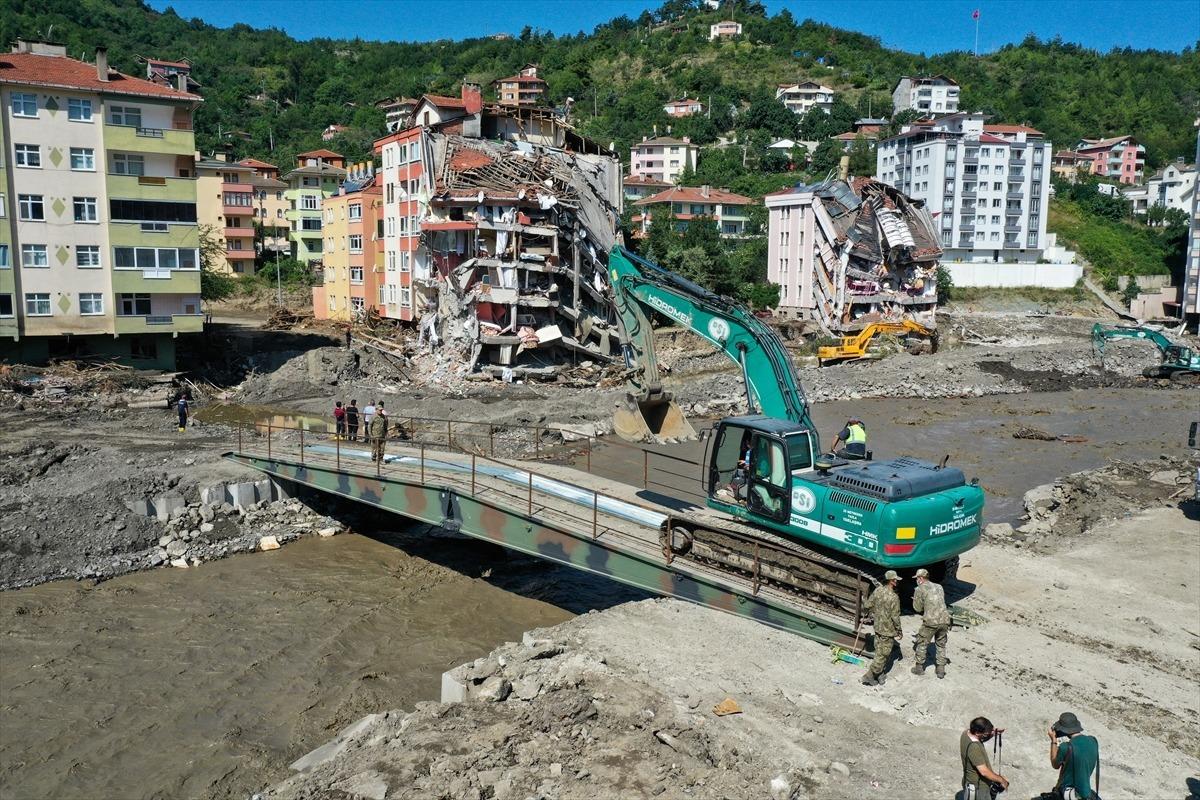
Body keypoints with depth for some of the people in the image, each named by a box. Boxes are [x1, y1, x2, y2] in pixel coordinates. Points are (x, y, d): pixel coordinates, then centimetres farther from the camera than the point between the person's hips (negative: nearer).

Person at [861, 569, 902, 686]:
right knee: (883, 655, 3)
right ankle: (869, 677, 5)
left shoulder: (877, 591, -3)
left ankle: (879, 673, 33)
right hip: (888, 630, -7)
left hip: (878, 627, 7)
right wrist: (899, 632, -6)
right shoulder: (893, 597, -24)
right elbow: (895, 617, -19)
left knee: (879, 651, 22)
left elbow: (868, 606, 6)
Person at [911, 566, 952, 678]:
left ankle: (919, 668, 19)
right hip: (944, 619, 5)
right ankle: (941, 669, 23)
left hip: (931, 621, -5)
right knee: (941, 645, 20)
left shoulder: (920, 589, -1)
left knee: (922, 644, 11)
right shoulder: (939, 587, 16)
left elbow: (917, 608, 3)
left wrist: (916, 600, 22)